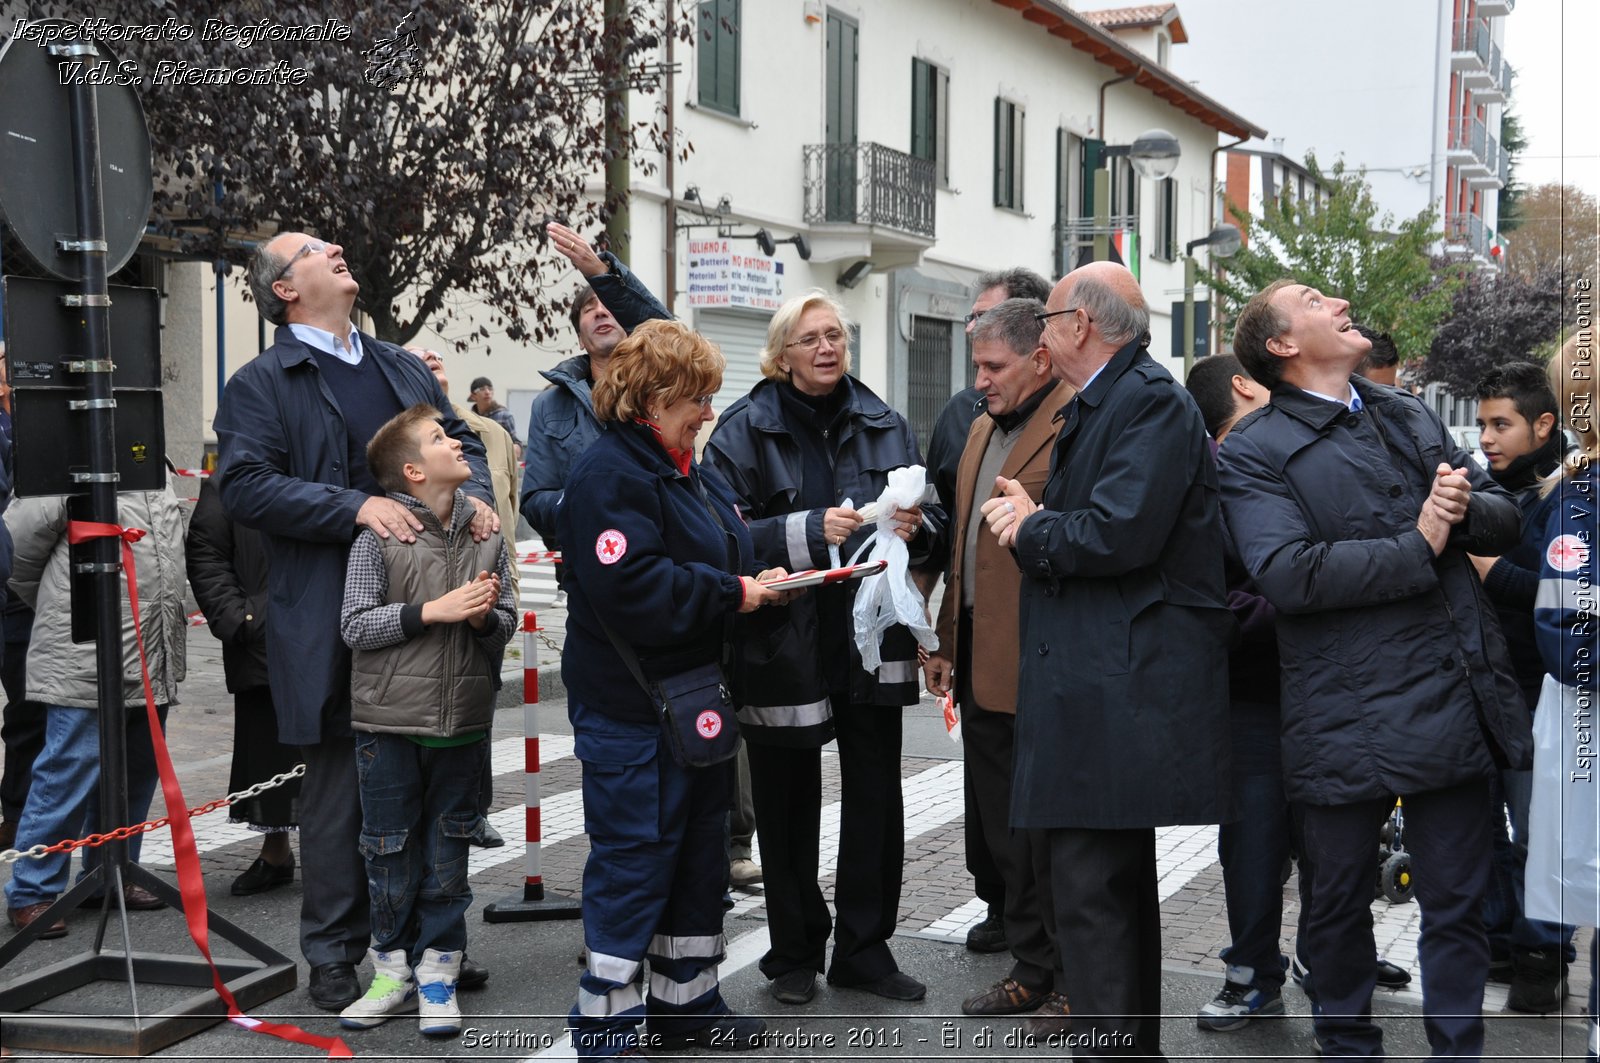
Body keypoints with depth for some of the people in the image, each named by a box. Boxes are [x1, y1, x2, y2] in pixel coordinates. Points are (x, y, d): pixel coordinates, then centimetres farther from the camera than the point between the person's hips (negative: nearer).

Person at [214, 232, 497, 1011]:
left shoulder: (402, 368, 19)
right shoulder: (261, 385, -1)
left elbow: (461, 439, 19)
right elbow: (245, 485, -12)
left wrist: (475, 493, -3)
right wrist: (355, 508, -21)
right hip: (331, 622, -5)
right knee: (339, 791, 1)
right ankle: (334, 955, 14)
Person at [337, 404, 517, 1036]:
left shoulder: (486, 531, 4)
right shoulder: (380, 533, -7)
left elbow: (506, 624, 9)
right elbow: (354, 625, -10)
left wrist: (486, 616, -13)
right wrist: (433, 611, -18)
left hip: (463, 719, 3)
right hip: (390, 722, -3)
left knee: (448, 849, 9)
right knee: (390, 849, 8)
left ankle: (437, 973, 20)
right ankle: (393, 968, 23)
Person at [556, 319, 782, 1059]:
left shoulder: (690, 473, 14)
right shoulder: (611, 475, -18)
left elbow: (724, 552, 23)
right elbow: (632, 590, -28)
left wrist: (757, 580, 1)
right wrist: (731, 593, -19)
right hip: (630, 710, -10)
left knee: (698, 848, 17)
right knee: (633, 858, -3)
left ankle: (687, 1000, 30)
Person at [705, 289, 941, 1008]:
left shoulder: (882, 423, 9)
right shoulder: (746, 428, -4)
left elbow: (930, 514, 15)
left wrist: (915, 526, -8)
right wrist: (811, 530, -22)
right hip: (785, 644, -3)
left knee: (876, 800, 7)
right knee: (788, 807, 8)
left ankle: (865, 948, 22)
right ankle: (795, 955, 22)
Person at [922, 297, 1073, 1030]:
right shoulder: (982, 430, 16)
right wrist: (947, 643, 19)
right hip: (982, 668, 9)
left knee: (1051, 839, 2)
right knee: (1005, 837, 16)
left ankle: (1073, 985, 17)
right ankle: (1031, 972, 29)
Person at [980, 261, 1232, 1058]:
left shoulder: (1152, 403, -12)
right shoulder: (1096, 407, 20)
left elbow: (1120, 535, -23)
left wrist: (1030, 531, -8)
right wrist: (1033, 519, 4)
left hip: (1119, 689, -11)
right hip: (1099, 684, 11)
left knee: (1091, 889, -10)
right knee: (1118, 885, 19)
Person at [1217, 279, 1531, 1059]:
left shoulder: (1409, 416, 15)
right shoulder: (1254, 452, -5)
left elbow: (1503, 518, 15)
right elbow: (1288, 572, -19)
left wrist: (1466, 510, -9)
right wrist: (1417, 546, -15)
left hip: (1456, 697, 4)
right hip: (1348, 721, -4)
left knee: (1457, 905, 9)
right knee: (1340, 905, 13)